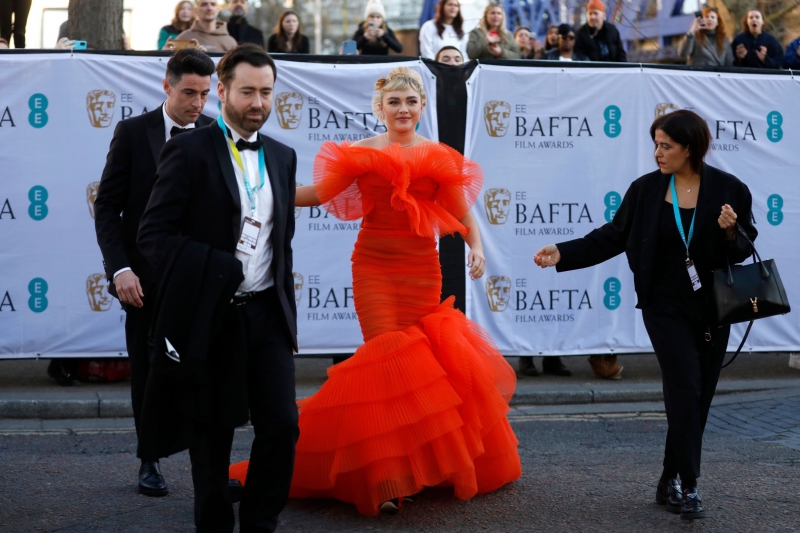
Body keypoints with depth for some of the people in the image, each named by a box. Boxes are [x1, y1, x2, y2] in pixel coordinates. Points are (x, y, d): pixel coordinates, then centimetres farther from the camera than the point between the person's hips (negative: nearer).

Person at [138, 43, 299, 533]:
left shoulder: (282, 156, 12)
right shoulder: (189, 152, -6)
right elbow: (153, 235, -11)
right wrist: (220, 267, -19)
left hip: (267, 313, 4)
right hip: (210, 317, -4)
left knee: (283, 426, -2)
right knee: (212, 436, 7)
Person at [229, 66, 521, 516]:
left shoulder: (440, 159, 6)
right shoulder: (363, 154, 5)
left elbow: (463, 215, 5)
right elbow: (318, 193, 5)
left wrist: (477, 248, -13)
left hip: (422, 269, 1)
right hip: (373, 265, -1)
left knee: (416, 360, 2)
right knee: (386, 357, -9)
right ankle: (386, 480, -7)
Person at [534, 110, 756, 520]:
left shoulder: (729, 190, -4)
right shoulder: (646, 189, -3)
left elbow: (744, 253, 2)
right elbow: (612, 237, 3)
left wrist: (730, 233, -20)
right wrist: (563, 253, -4)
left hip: (712, 311, 2)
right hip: (666, 308, -1)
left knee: (698, 398, 7)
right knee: (686, 390, -12)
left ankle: (670, 482, 21)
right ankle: (688, 487, -5)